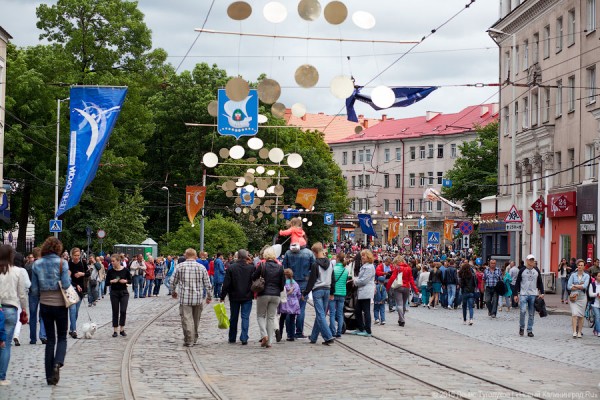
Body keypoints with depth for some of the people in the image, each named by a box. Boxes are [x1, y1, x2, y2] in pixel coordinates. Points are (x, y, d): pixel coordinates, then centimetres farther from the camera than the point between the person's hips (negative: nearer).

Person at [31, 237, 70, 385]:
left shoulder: (37, 264, -1)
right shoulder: (61, 263, -10)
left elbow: (34, 289, 1)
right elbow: (66, 285, -16)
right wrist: (68, 279, 4)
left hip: (45, 305, 3)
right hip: (60, 305, -3)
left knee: (50, 339, 11)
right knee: (62, 338, 11)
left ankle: (49, 376, 9)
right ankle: (57, 363, -17)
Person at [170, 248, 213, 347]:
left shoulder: (180, 266, -2)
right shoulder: (201, 267, 0)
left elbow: (173, 281, 6)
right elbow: (207, 284, 3)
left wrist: (173, 292, 24)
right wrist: (209, 296, 15)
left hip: (185, 298, -2)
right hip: (198, 298, 2)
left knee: (187, 319, -3)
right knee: (196, 320, 15)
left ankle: (189, 341, -7)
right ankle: (194, 339, 25)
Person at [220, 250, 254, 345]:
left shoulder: (231, 268, -7)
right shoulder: (251, 267, -7)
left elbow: (226, 284, -6)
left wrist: (222, 296, 0)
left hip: (234, 297, 1)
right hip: (247, 297, -1)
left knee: (234, 318, 12)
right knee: (245, 317, 1)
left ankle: (232, 338, 19)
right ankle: (244, 338, -8)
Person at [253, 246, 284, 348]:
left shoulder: (262, 266, -8)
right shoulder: (279, 267, 1)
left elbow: (253, 278, -3)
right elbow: (283, 283, 6)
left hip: (263, 294, -3)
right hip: (276, 295, 3)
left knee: (260, 316, 11)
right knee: (271, 317, 8)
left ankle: (264, 335, -12)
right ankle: (269, 341, 5)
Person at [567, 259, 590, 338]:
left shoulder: (586, 276, 5)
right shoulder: (573, 275, 6)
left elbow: (585, 286, -10)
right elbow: (569, 286, -3)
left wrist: (575, 286, -7)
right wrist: (580, 287, -8)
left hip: (582, 297, 1)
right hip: (573, 296, -1)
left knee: (581, 315, 4)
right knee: (574, 314, -12)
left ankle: (579, 332, 13)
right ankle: (574, 332, -14)